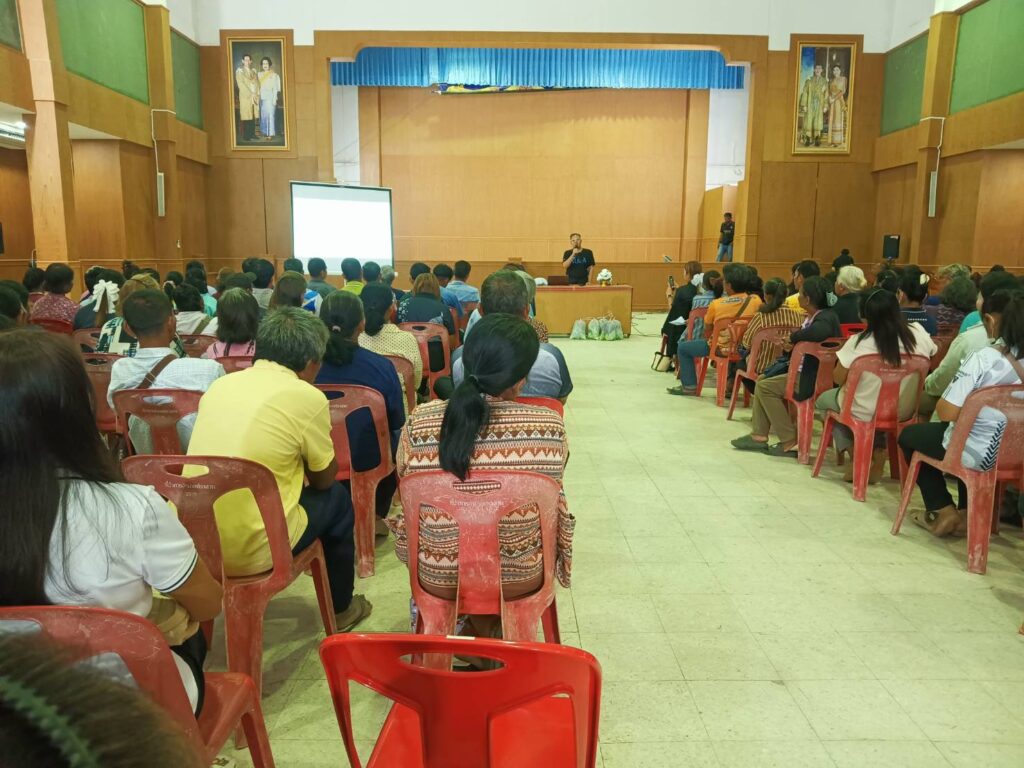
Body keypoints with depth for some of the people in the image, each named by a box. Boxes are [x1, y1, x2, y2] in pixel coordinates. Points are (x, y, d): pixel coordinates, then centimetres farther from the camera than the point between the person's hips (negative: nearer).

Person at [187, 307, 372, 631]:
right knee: (337, 498, 19)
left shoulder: (221, 384, 6)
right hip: (252, 550, -6)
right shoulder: (307, 397, -12)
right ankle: (340, 608, 35)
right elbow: (324, 478, 2)